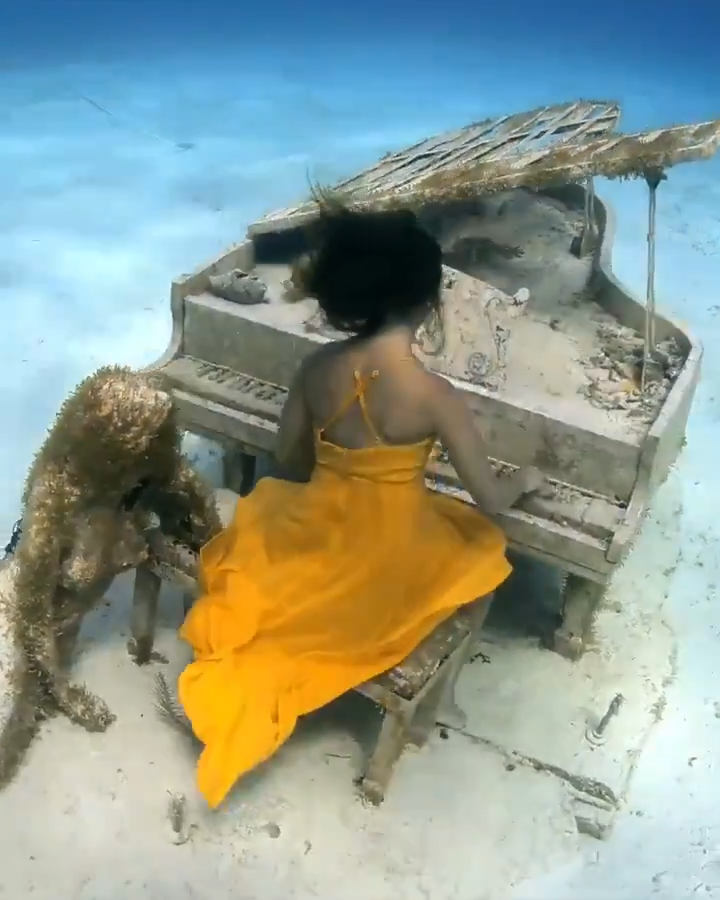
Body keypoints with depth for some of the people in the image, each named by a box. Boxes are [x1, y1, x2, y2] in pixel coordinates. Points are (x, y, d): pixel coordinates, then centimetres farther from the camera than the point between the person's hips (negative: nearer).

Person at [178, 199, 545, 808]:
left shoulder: (318, 367, -9)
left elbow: (291, 460, 4)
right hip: (389, 566, -4)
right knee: (483, 547, 27)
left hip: (315, 540, 4)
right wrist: (526, 480, 8)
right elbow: (490, 500, -15)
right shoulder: (435, 395, -23)